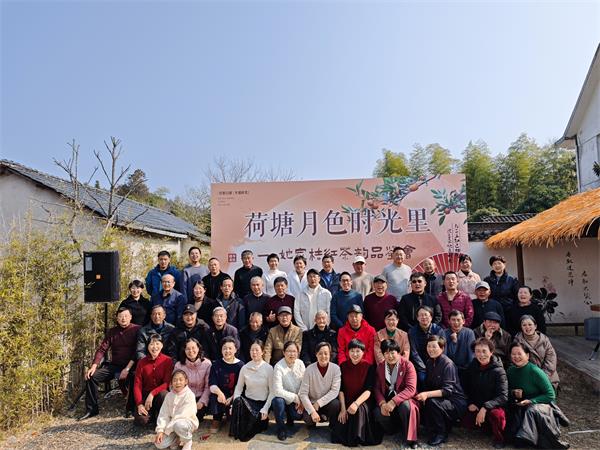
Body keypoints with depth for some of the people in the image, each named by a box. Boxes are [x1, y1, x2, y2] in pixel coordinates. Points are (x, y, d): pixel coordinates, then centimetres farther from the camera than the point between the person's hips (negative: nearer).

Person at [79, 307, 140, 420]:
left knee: (132, 378, -35)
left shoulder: (137, 330, -6)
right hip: (113, 365, 6)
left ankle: (131, 409, -12)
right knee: (91, 376, -9)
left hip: (130, 366, -6)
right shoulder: (112, 332, 10)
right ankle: (91, 410, 5)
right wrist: (94, 366, -7)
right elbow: (102, 349, 6)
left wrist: (127, 368, -20)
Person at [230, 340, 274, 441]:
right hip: (247, 401, 2)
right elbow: (238, 388, 3)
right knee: (238, 402, -32)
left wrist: (265, 409, -15)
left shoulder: (268, 368, -6)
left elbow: (272, 391, -6)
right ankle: (237, 431, -12)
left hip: (262, 402, -2)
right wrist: (235, 404, -13)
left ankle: (262, 420, 6)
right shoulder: (245, 368, 0)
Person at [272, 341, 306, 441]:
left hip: (296, 400, 3)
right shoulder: (279, 367, -22)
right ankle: (281, 428, -7)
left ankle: (289, 417, 18)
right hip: (283, 398, -3)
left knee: (298, 415, -22)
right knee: (278, 401, -34)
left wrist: (301, 400, -15)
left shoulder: (300, 363, -8)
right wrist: (295, 397, -23)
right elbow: (278, 390, -27)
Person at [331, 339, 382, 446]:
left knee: (359, 409, -34)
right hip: (346, 400, 2)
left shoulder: (369, 367, -7)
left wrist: (356, 403, -31)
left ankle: (356, 438, -16)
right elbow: (341, 389, -3)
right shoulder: (343, 366, 0)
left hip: (362, 401, -2)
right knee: (340, 417, -25)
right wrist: (343, 408, -16)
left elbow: (368, 390, -15)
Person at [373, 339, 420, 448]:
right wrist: (382, 403, -20)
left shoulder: (408, 365, -11)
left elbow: (411, 389, -21)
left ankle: (410, 438, -12)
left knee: (405, 406, -36)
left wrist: (393, 402, -32)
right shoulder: (380, 366, 3)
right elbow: (377, 388, 0)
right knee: (377, 413, -25)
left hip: (404, 400, -3)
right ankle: (394, 430, 7)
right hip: (387, 400, 4)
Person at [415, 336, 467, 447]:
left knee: (432, 402, -31)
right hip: (441, 400, 7)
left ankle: (441, 434, -9)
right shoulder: (430, 362, 5)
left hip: (456, 402, -7)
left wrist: (427, 394, -37)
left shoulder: (448, 364, -19)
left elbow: (447, 390, -26)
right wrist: (423, 395, -13)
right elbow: (428, 383, 8)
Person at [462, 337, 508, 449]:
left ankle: (499, 438, -6)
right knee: (467, 423, -13)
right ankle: (486, 425, 19)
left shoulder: (498, 371, -19)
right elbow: (466, 388, 8)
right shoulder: (472, 367, -4)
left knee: (496, 414, -35)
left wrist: (485, 408, -34)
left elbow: (503, 396, -25)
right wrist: (470, 403, -8)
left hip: (493, 406, -5)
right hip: (476, 405, 5)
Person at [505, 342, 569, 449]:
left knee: (531, 411, -37)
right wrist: (513, 393, -9)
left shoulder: (535, 372, -18)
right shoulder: (510, 371, 0)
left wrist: (530, 401, -21)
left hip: (541, 403, -5)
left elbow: (551, 395, -14)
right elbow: (508, 390, 14)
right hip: (520, 406, 5)